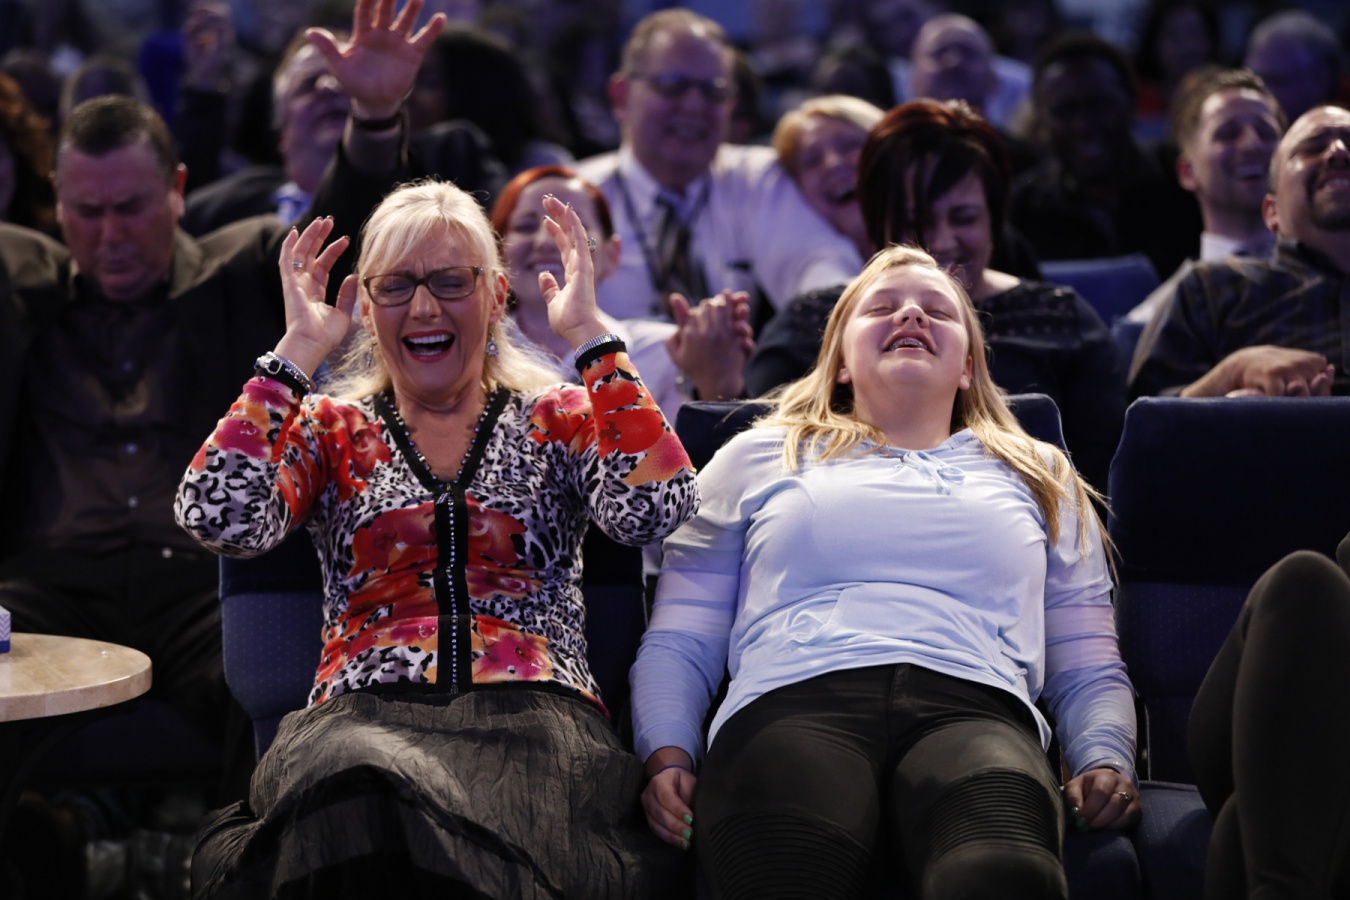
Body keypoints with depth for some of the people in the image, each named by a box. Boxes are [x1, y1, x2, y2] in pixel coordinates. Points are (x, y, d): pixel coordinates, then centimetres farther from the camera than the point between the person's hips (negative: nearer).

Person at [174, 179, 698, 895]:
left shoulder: (558, 421, 19)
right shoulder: (330, 431, 21)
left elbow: (652, 511, -3)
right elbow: (219, 519, -1)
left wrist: (589, 333, 1)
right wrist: (299, 349, 5)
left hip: (532, 709, 0)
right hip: (362, 713, 1)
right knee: (353, 813, -40)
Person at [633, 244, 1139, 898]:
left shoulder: (1039, 476, 34)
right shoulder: (761, 457, 30)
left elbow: (1088, 667, 29)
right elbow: (678, 641, 23)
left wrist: (1106, 760, 7)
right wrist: (668, 756, 3)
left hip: (975, 706, 1)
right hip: (795, 699, 0)